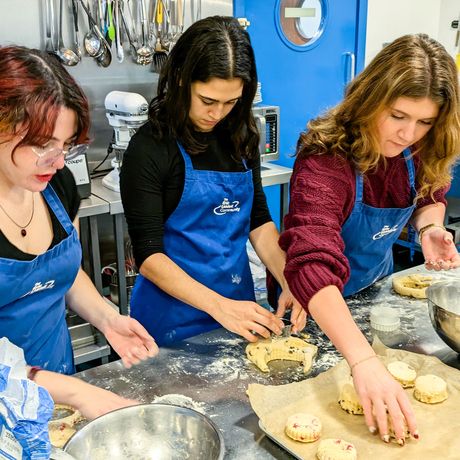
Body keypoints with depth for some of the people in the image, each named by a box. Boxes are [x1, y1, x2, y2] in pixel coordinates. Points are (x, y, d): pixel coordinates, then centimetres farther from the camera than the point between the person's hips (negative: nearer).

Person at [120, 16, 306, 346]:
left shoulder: (241, 136, 0)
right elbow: (148, 255, -17)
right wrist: (219, 306, -26)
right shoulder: (150, 147, -16)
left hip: (239, 302, 5)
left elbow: (258, 220, 6)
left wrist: (289, 282, -9)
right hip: (175, 313, -5)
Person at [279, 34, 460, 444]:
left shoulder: (419, 150, -17)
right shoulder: (325, 160, -37)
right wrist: (365, 363, -61)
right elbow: (313, 267, -50)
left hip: (374, 285, 6)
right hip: (317, 305, -5)